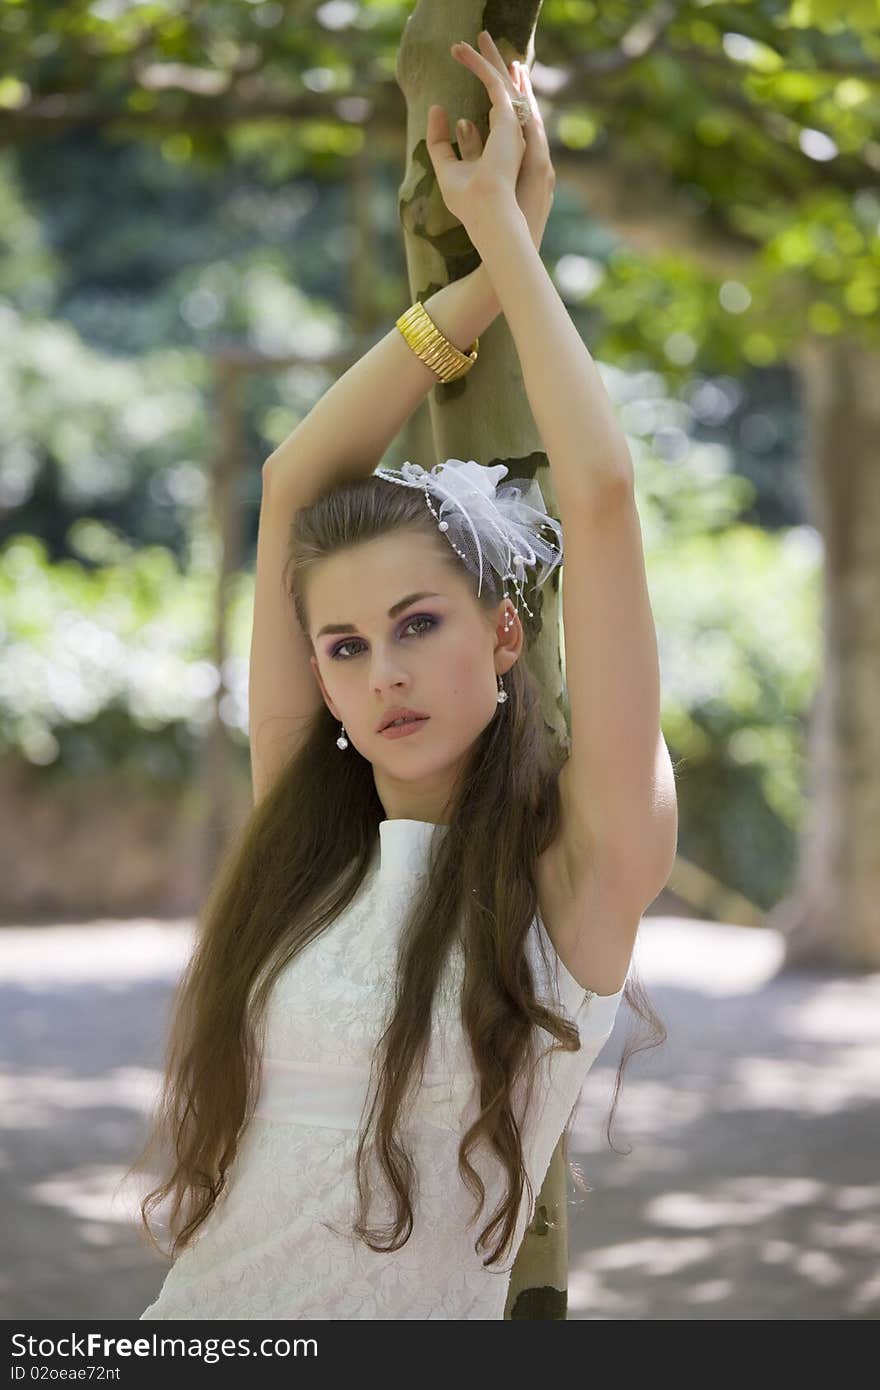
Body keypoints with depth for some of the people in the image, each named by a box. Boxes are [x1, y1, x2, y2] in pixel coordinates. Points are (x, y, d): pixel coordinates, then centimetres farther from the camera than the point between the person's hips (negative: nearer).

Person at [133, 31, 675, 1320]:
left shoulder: (578, 866, -5)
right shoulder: (303, 831, 7)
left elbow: (600, 497, -10)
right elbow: (294, 485, 7)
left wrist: (505, 226, 0)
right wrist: (478, 279, 10)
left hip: (418, 1322, -5)